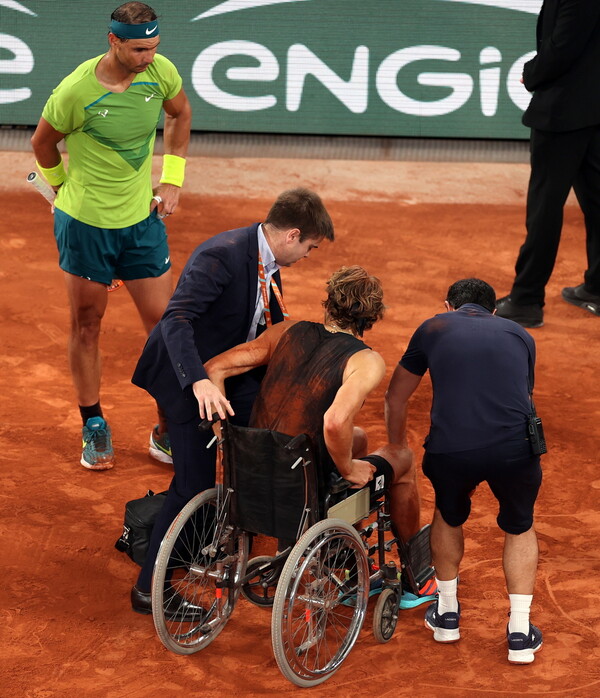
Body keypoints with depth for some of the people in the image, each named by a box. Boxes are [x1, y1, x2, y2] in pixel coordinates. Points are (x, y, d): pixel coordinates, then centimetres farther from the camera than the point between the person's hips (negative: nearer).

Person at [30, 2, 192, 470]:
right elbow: (43, 142, -1)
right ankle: (94, 427, 24)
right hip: (84, 222, -3)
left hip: (142, 220, 3)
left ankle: (169, 432, 15)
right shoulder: (76, 91, -21)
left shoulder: (161, 72, -11)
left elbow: (180, 113, 13)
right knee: (87, 326, 8)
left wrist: (173, 178, 8)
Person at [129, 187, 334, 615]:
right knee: (196, 483, -9)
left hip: (226, 371, 9)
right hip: (189, 379, -9)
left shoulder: (267, 266, 1)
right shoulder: (222, 256, -28)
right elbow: (176, 320, -38)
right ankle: (149, 589, 4)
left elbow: (276, 332, 13)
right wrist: (200, 383, -49)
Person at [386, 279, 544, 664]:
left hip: (451, 449, 0)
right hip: (515, 447, 0)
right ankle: (520, 632, 22)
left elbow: (396, 398, 34)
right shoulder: (520, 336, 27)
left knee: (449, 516, 32)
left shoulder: (433, 329, 23)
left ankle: (447, 613, 42)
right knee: (520, 528, 28)